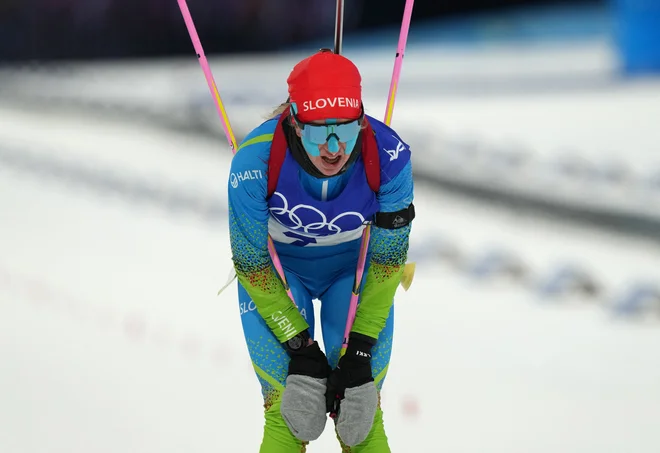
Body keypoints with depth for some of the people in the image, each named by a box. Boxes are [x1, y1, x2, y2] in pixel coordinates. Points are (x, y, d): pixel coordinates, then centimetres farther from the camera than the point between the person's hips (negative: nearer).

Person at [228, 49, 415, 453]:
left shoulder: (388, 156, -31)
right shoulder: (255, 161, -34)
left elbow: (388, 260, -16)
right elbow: (252, 265, -20)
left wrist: (360, 347, -18)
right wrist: (299, 346, -20)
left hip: (355, 267, 1)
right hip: (277, 268, -1)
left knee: (361, 414, -6)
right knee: (288, 410, -11)